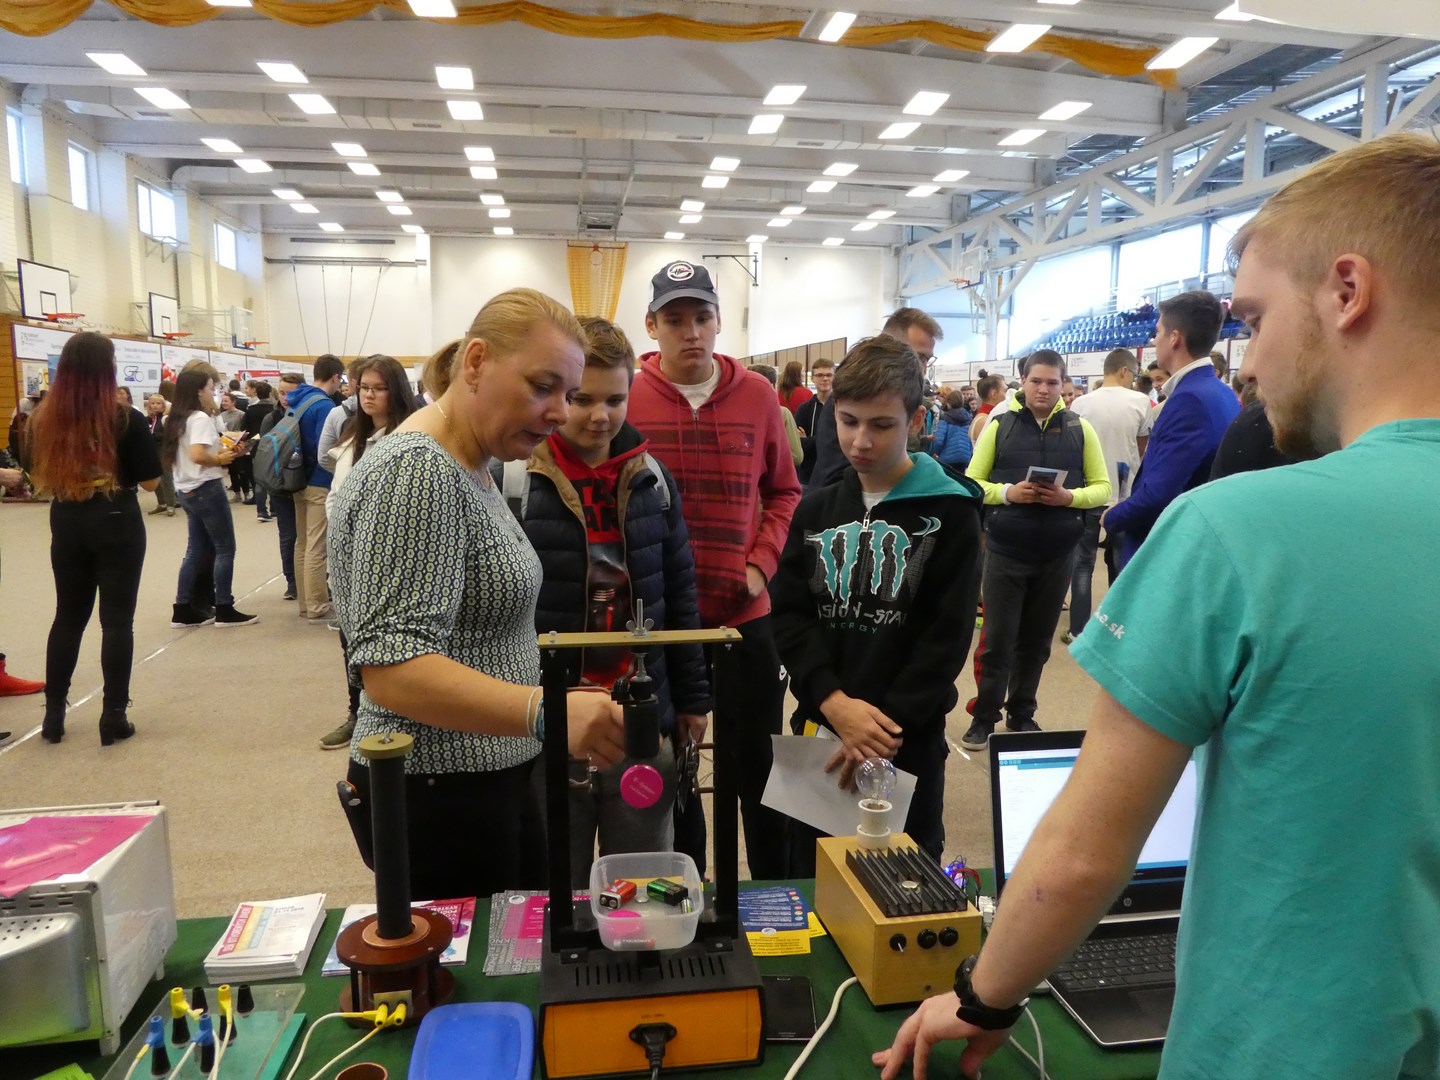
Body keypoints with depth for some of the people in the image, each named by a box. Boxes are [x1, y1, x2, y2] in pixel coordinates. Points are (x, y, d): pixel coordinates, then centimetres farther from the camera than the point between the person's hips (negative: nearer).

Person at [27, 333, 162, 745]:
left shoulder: (43, 418, -2)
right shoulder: (126, 419, -14)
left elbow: (40, 478, 9)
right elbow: (151, 481, -9)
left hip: (66, 526, 4)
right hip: (116, 527, -4)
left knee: (68, 617, 16)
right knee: (116, 620, 3)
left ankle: (53, 714, 21)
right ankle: (113, 716, 5)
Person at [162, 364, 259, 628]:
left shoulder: (179, 418, 13)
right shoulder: (201, 418, -16)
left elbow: (182, 455, 15)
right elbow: (197, 456, -29)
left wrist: (220, 450, 7)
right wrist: (221, 459, -12)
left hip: (187, 491, 9)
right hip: (206, 489, -9)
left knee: (197, 550, 13)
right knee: (225, 549, 0)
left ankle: (183, 610, 14)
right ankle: (224, 610, 4)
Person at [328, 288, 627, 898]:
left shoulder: (466, 470, 10)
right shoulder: (414, 473, -21)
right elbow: (389, 667, -30)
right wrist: (546, 711, -41)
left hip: (492, 779, 9)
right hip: (440, 795, -9)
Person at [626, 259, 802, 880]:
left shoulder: (757, 396, 1)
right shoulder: (626, 399, -4)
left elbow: (783, 492, 9)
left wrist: (761, 565, -4)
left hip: (743, 613, 1)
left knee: (759, 764, 12)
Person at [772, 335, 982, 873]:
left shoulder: (950, 514, -5)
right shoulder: (816, 510, 7)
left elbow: (947, 638, -10)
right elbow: (789, 616, -1)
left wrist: (888, 726, -16)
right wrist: (834, 702, -15)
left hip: (908, 741, -3)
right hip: (820, 732, 4)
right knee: (810, 887, 16)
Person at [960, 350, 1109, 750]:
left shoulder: (1080, 429, 3)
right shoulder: (999, 426, 0)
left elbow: (1102, 487, 4)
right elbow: (971, 483, 1)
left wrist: (1069, 497, -15)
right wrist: (1008, 493, -17)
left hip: (1057, 555, 2)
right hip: (1005, 552, -1)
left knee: (1036, 641, 13)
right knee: (998, 639, 2)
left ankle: (1022, 714, 27)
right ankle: (984, 717, 14)